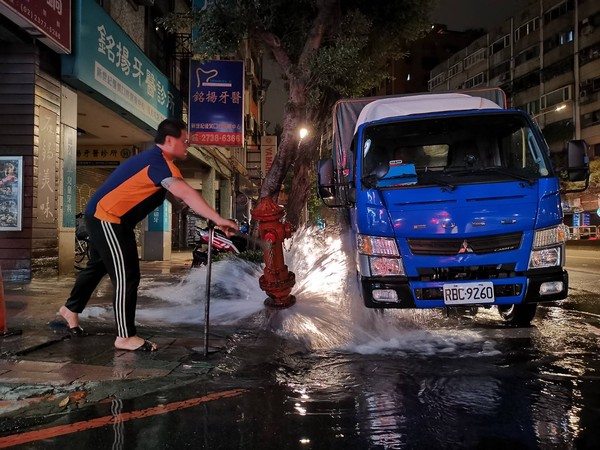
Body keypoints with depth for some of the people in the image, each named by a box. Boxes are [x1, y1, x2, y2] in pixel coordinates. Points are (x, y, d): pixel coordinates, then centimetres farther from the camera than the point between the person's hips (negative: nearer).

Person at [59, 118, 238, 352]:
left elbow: (182, 195, 12)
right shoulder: (159, 162, -21)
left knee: (97, 266, 26)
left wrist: (212, 219, 6)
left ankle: (71, 309, 45)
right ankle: (125, 337, 4)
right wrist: (217, 219, -39)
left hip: (102, 216, 11)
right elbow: (187, 194, -35)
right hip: (108, 219, -11)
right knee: (127, 276, -6)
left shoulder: (155, 159, 12)